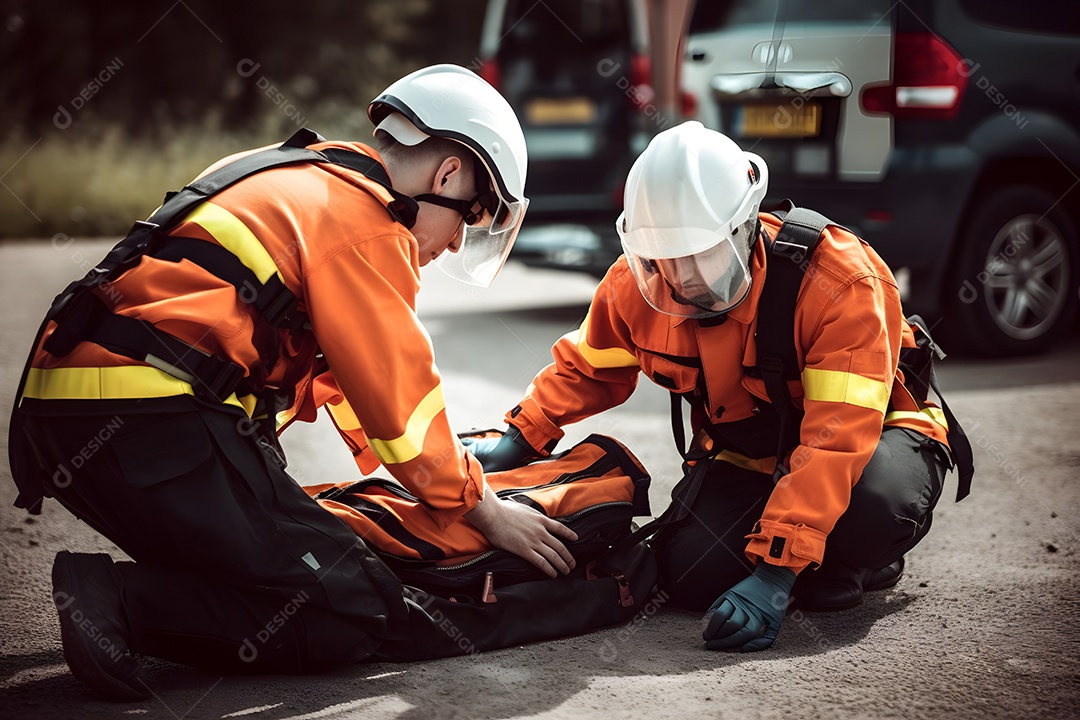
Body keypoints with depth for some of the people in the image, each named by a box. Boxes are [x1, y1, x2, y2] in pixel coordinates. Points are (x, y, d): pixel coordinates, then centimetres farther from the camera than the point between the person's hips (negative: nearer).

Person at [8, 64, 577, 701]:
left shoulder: (289, 182, 27)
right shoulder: (362, 217, -2)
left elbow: (328, 368, 34)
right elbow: (399, 392, -1)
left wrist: (448, 460, 36)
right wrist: (485, 509, 12)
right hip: (155, 427, -10)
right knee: (359, 612, -9)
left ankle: (103, 594, -2)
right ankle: (120, 601, -18)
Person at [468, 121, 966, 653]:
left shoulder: (839, 281, -31)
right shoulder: (636, 287, -14)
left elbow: (838, 436, -37)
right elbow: (585, 370, 7)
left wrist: (775, 575, -43)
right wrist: (518, 440, -11)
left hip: (874, 432, -4)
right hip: (748, 459, 5)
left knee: (872, 502, -40)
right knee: (694, 577, -21)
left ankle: (863, 562, -2)